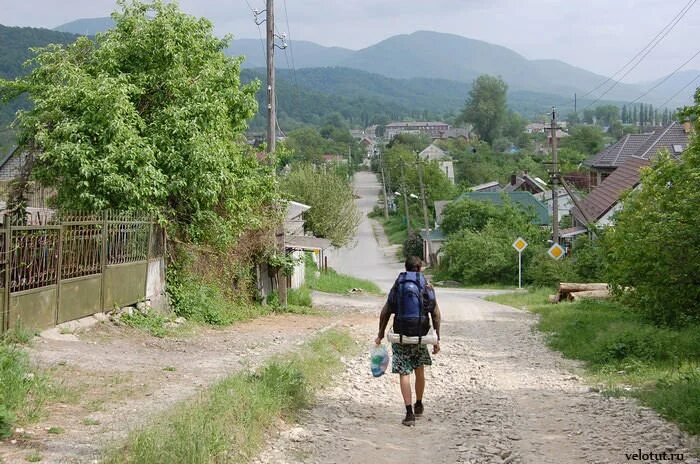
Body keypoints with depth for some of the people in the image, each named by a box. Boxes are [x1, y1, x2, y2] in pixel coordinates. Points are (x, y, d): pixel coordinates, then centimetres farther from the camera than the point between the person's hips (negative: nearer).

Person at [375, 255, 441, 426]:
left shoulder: (397, 286, 4)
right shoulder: (427, 286, 1)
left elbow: (385, 312, 4)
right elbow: (436, 314, -1)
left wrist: (381, 334, 12)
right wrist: (437, 339, 4)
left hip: (401, 335, 0)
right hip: (421, 335, 1)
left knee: (404, 374, 0)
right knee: (419, 371, 19)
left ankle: (409, 413, -8)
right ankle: (418, 406, 34)